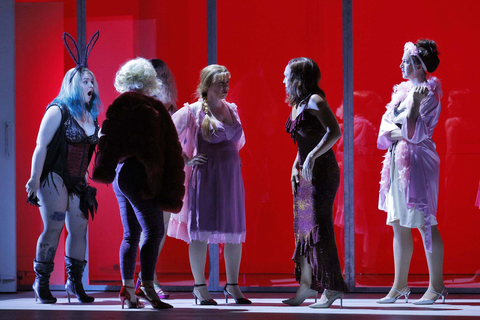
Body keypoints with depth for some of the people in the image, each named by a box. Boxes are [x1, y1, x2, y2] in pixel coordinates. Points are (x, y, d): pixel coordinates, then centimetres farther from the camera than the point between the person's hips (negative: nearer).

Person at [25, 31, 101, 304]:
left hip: (78, 182, 6)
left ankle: (75, 282, 10)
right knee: (53, 228, -8)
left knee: (79, 228, 1)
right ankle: (42, 283, 0)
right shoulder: (58, 111, -8)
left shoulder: (91, 115, 11)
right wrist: (34, 179, -14)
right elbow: (42, 146, -10)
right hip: (55, 178, -6)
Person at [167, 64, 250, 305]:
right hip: (204, 175, -5)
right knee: (200, 230, -3)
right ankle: (200, 287, 3)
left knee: (234, 231, 5)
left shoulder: (232, 110, 11)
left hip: (231, 176, 5)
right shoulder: (193, 111, -6)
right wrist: (185, 160, -6)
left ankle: (233, 286, 14)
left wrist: (233, 158, 15)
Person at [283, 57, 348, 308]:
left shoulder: (315, 101, -12)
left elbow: (334, 132, -22)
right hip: (305, 173, 9)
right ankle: (307, 285, 14)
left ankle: (332, 288, -6)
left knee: (318, 228, -10)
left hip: (321, 171, -9)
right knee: (302, 228, 9)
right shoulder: (297, 105, 15)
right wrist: (295, 166, 10)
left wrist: (312, 157, -27)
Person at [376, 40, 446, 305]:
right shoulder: (401, 91, 15)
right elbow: (385, 124, 9)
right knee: (399, 225, 9)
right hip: (397, 161, 8)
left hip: (417, 161, -8)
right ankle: (400, 285, 14)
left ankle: (436, 286, -5)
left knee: (425, 223, -8)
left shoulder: (429, 94, -8)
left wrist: (414, 104, -22)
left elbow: (415, 132, -14)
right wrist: (399, 133, -9)